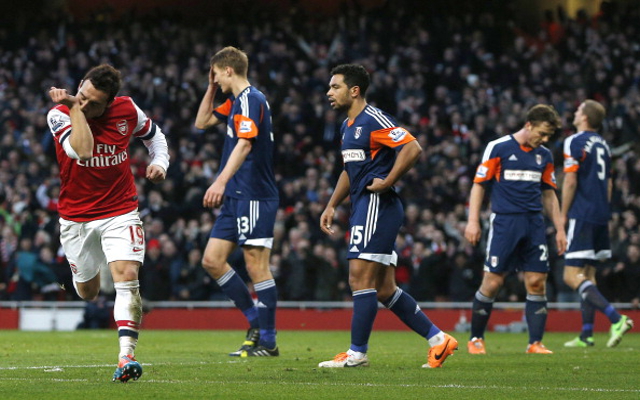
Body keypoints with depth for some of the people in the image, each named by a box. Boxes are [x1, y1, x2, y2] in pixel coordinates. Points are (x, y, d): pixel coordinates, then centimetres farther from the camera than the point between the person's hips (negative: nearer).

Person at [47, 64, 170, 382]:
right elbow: (82, 150, -35)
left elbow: (154, 135, 14)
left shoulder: (127, 111, -8)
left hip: (120, 211, 0)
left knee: (127, 277, -20)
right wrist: (73, 108, -33)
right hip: (76, 217, 0)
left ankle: (127, 356, -24)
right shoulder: (59, 114, -16)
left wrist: (159, 163, -3)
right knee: (87, 291, 14)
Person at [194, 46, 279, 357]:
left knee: (257, 267, -7)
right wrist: (211, 88, 19)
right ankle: (256, 320, 15)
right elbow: (202, 122, 31)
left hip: (254, 197, -10)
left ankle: (267, 342, -2)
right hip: (235, 198, 10)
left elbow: (245, 143, -26)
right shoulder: (235, 102, 17)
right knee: (212, 260, 8)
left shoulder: (250, 99, -13)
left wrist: (221, 181, -36)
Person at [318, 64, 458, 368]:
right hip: (362, 208, 10)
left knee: (360, 279, -10)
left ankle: (357, 353, -6)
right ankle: (438, 340, 13)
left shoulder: (373, 120, -12)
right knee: (384, 289, 8)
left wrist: (387, 182, -19)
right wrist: (331, 206, 24)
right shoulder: (348, 125, 19)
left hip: (377, 206, -10)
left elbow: (412, 148, -21)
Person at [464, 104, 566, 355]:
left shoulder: (544, 156, 13)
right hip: (504, 222, -5)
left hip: (534, 224, 5)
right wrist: (473, 221, -8)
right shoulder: (498, 148, -3)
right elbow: (479, 185, -1)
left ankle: (535, 343, 1)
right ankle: (476, 339, 9)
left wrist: (559, 229, 16)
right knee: (493, 283, -6)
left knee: (537, 282, -3)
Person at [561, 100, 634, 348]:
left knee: (572, 276, -10)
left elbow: (570, 181, -13)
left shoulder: (575, 142, -9)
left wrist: (563, 215, -6)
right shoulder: (603, 145, 15)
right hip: (601, 217, 8)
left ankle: (616, 318, -23)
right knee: (588, 275, 13)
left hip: (582, 216, -8)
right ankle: (586, 335, 11)